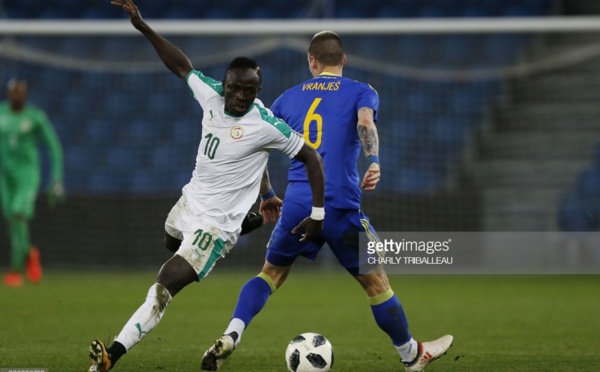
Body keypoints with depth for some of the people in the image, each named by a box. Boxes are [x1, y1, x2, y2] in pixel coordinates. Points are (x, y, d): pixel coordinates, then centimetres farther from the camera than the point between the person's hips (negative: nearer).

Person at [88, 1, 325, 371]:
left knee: (166, 284, -22)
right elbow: (182, 66, 8)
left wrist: (318, 213, -15)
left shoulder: (266, 126, -24)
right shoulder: (212, 94, -10)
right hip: (190, 199, 9)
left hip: (215, 222, -8)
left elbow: (311, 157, -14)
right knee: (171, 241, 41)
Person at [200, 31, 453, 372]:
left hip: (296, 203, 3)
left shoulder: (289, 97, 17)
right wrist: (374, 163, -29)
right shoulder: (361, 92, 8)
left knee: (271, 273, 19)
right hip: (341, 207, -3)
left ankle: (231, 336, -2)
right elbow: (365, 122, -16)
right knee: (376, 281, 11)